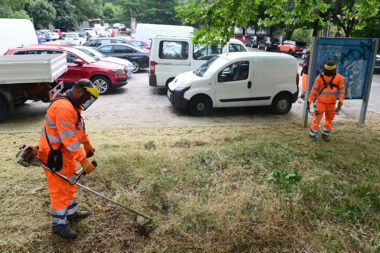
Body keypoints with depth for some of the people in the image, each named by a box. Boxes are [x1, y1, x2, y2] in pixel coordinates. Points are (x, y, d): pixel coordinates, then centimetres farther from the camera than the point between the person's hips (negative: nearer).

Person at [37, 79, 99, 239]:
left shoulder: (74, 105, 7)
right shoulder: (64, 107, -28)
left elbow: (79, 126, 21)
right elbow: (69, 138, -32)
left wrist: (87, 144, 29)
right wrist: (83, 161, -31)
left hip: (66, 153, 10)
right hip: (54, 155, -10)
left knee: (69, 184, 22)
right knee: (60, 189, 2)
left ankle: (71, 212, 41)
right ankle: (59, 224, 18)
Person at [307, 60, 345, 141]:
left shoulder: (339, 77, 0)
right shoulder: (320, 77, -5)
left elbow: (342, 89, 2)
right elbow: (314, 89, -2)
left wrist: (341, 100, -9)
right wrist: (309, 100, -6)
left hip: (331, 103, 3)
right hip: (321, 102, -3)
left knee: (329, 119, 11)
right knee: (317, 118, -4)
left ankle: (325, 134, 25)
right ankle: (313, 134, 9)